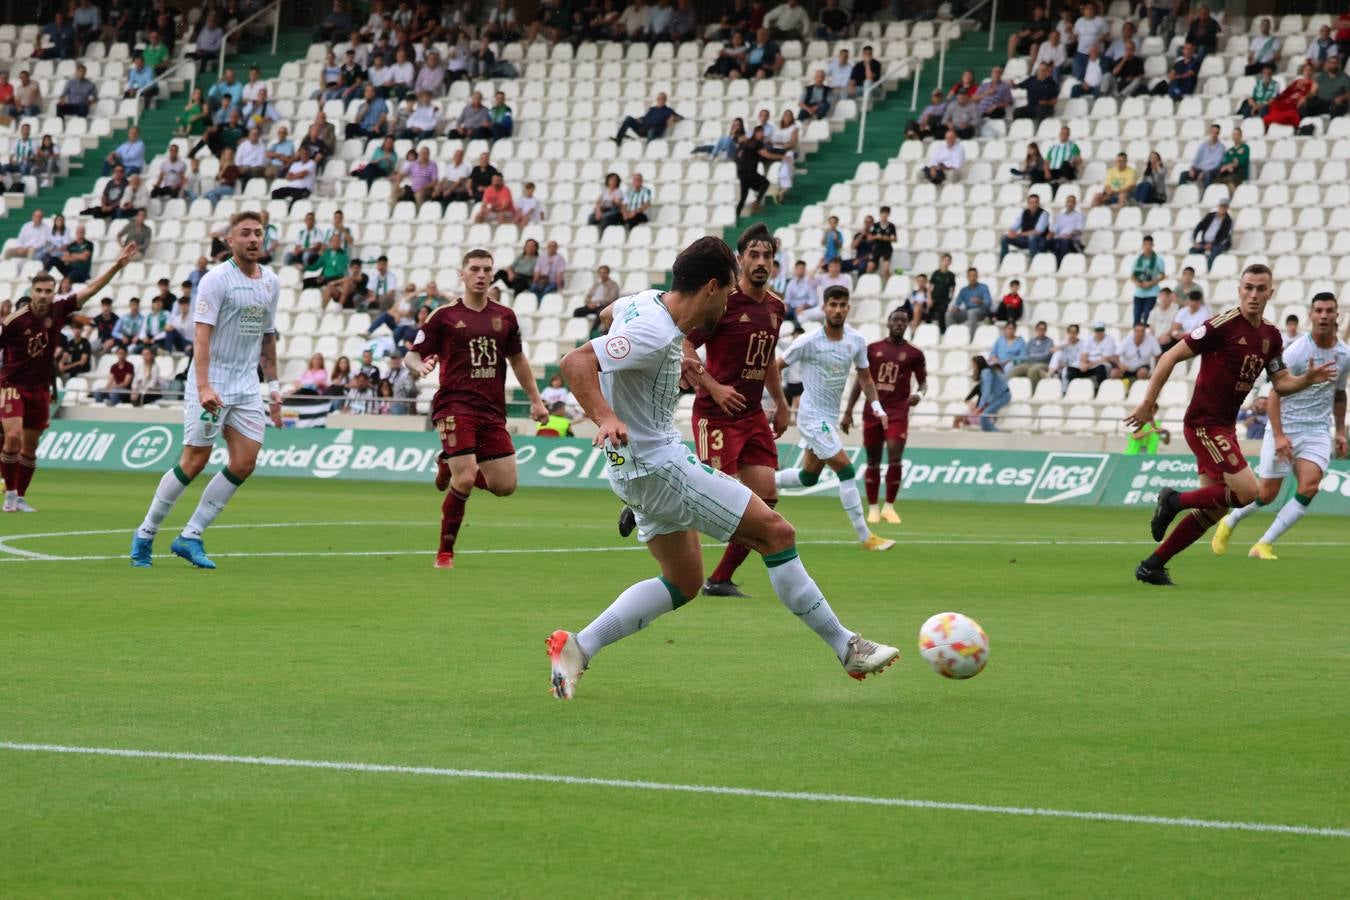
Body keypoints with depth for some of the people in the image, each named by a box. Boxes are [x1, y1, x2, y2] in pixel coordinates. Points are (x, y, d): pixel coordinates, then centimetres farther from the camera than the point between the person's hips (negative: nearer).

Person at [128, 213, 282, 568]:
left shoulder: (271, 282, 11)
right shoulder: (216, 280, -11)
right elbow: (202, 334, -18)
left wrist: (273, 386, 17)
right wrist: (204, 386, -29)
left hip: (247, 386, 6)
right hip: (211, 385, -6)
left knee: (244, 463, -4)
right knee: (195, 460, -6)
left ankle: (190, 537, 4)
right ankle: (145, 535, 9)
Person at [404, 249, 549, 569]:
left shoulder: (504, 316, 11)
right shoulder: (444, 316, -1)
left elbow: (517, 359, 23)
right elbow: (411, 356, 1)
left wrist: (535, 400, 19)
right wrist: (419, 366, -22)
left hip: (492, 411, 5)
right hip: (454, 407, -5)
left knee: (505, 486, -1)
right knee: (465, 481, -18)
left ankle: (450, 466, 29)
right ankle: (445, 552, 1)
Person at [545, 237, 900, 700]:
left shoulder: (647, 301, 4)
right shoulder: (657, 335, -25)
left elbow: (613, 311, 30)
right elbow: (575, 362, -33)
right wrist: (605, 418, -45)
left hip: (637, 467, 11)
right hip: (658, 466, -11)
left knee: (684, 583, 16)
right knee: (776, 533, -7)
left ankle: (577, 647, 8)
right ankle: (847, 647, -1)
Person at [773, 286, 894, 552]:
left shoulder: (856, 341, -1)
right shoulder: (808, 342, -17)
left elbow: (865, 377, 11)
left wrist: (876, 405, -5)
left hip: (830, 418, 7)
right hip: (813, 417, -7)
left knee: (808, 477, 16)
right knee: (846, 471, -14)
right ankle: (865, 537, -11)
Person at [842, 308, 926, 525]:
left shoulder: (914, 353, 5)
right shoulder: (872, 349, 8)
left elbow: (923, 381, 11)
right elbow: (860, 381, 11)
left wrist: (919, 394, -14)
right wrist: (848, 412, 8)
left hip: (898, 413, -2)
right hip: (872, 412, 2)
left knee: (895, 459, -14)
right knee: (873, 462, 6)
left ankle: (889, 507, -2)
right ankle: (873, 508, 15)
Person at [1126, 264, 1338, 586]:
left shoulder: (1270, 335, 8)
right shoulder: (1224, 325, -15)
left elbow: (1281, 384, 15)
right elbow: (1171, 357, -13)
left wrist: (1308, 379, -6)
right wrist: (1148, 401, -14)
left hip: (1224, 426, 8)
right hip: (1204, 423, -8)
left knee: (1213, 510, 9)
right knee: (1248, 492, -16)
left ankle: (1152, 566, 17)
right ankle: (1174, 501, 1)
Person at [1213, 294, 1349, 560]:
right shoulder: (1296, 351, -14)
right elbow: (1275, 394, -14)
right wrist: (1278, 435, -22)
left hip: (1318, 431, 4)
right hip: (1285, 429, -4)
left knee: (1309, 487, -19)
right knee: (1267, 494, 0)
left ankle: (1264, 545, -9)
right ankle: (1229, 522, 32)